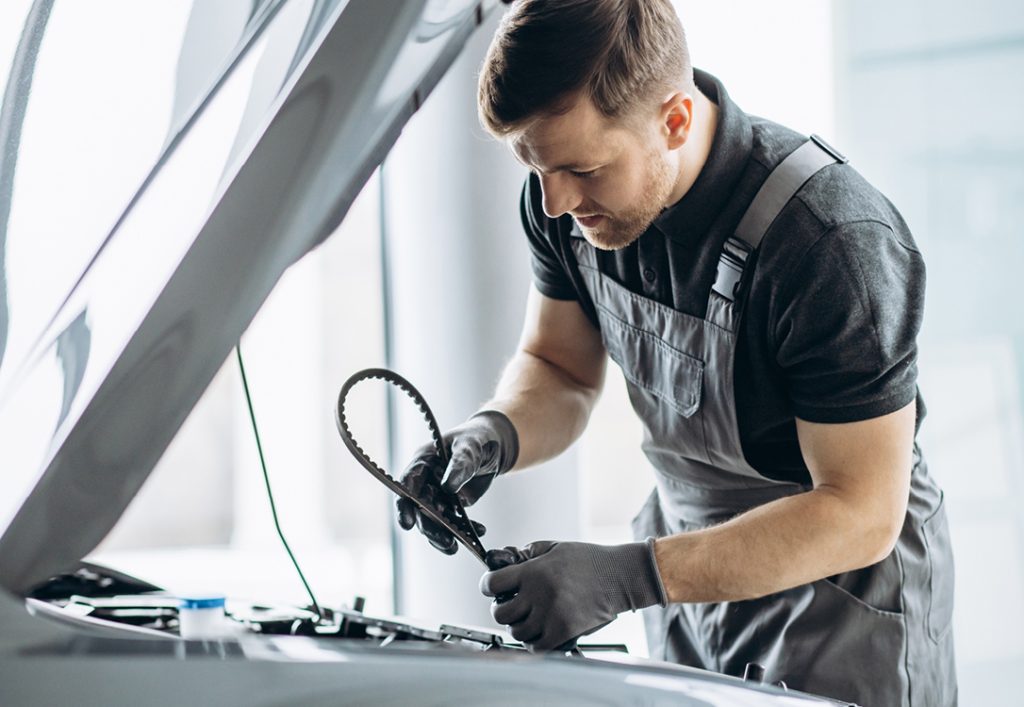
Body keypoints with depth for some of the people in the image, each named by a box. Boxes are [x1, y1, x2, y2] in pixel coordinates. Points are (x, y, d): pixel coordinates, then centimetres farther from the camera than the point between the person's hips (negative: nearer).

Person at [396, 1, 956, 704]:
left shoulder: (838, 243, -32)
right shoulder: (568, 198, -12)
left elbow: (861, 514, -29)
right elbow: (560, 369, 4)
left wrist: (629, 577, -36)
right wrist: (495, 434, -20)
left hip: (840, 585, -6)